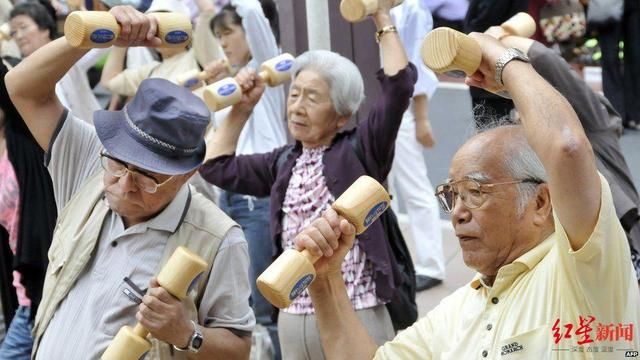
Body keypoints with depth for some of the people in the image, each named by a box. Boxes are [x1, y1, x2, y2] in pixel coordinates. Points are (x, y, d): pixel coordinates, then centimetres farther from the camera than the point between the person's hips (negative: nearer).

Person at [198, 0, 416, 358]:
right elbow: (217, 166, 16)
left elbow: (399, 85, -14)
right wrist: (242, 107, 14)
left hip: (355, 318, -5)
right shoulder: (284, 162, 11)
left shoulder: (358, 150, -5)